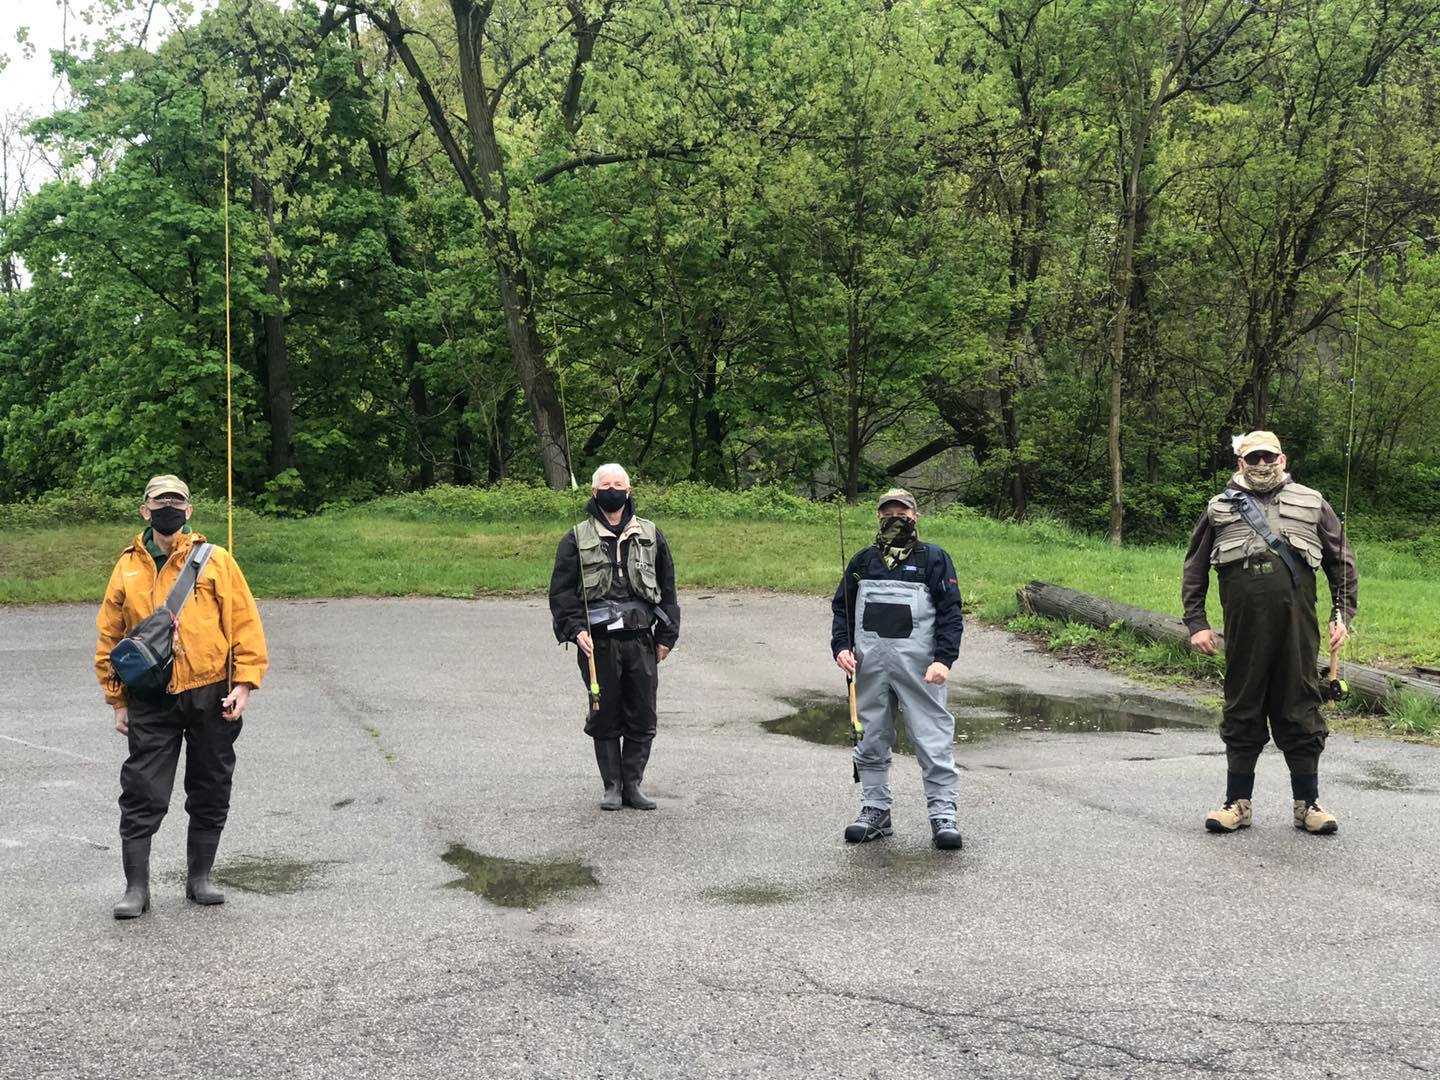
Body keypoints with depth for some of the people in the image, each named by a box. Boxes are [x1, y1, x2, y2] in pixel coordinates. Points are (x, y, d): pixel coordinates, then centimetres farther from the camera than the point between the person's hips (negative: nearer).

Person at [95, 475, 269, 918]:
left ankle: (199, 877, 23)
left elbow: (245, 623, -1)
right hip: (151, 702, 1)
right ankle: (136, 887, 9)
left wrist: (243, 683, -9)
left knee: (210, 793, 9)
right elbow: (110, 636, 10)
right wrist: (118, 701, 7)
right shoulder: (128, 568, 5)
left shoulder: (216, 561, -1)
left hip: (210, 697, 0)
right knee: (142, 796, 0)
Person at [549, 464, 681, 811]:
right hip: (597, 641, -2)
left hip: (640, 640, 2)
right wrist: (575, 629, -11)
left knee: (642, 716, 3)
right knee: (605, 717, 4)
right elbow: (562, 590, 3)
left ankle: (633, 783, 14)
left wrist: (666, 635, 8)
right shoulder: (576, 540, 5)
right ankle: (612, 786, 13)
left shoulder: (651, 536, 11)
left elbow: (667, 587, 14)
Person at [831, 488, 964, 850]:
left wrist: (943, 658, -13)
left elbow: (951, 612, -2)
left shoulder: (934, 559, 4)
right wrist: (841, 646, 0)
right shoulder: (863, 561, 14)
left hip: (919, 666, -4)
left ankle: (943, 813, 0)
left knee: (933, 739, -5)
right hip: (869, 665, 4)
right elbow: (841, 607, 17)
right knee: (871, 740, 8)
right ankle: (875, 810, 18)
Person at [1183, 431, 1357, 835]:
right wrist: (1196, 623, 7)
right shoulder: (1220, 508, 13)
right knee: (1242, 712, 6)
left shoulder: (1312, 504, 14)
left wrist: (1343, 614, 9)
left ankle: (1307, 804, 16)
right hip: (1244, 626, 0)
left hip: (1298, 624, 0)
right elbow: (1194, 570, 15)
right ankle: (1238, 803, 16)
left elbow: (1341, 560, 17)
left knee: (1300, 711, 5)